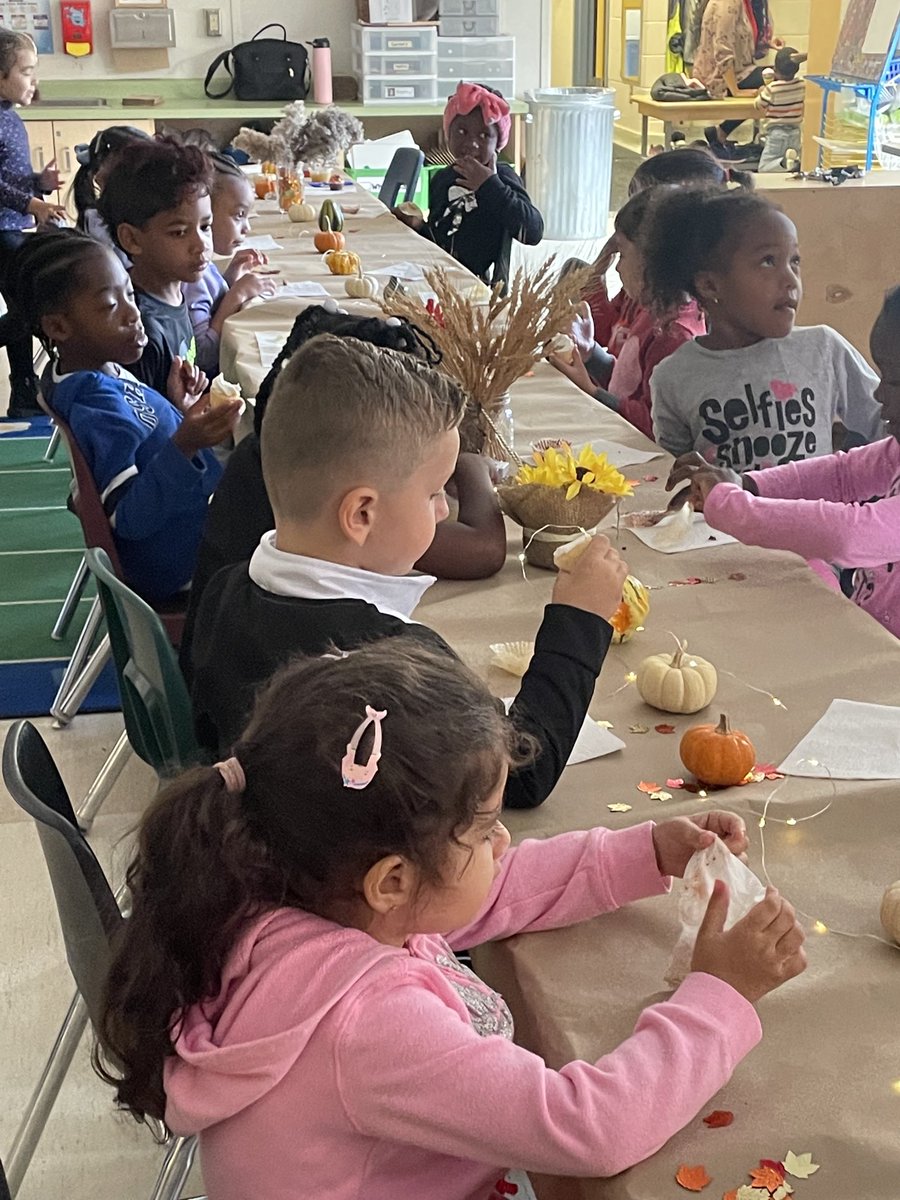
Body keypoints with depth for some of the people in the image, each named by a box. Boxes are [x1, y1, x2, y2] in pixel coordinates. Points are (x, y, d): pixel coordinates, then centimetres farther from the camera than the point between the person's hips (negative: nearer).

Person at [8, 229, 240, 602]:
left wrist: (178, 408, -1)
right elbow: (128, 518, -31)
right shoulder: (95, 404, -28)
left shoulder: (101, 377, 1)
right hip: (178, 566, -9)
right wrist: (183, 446, -42)